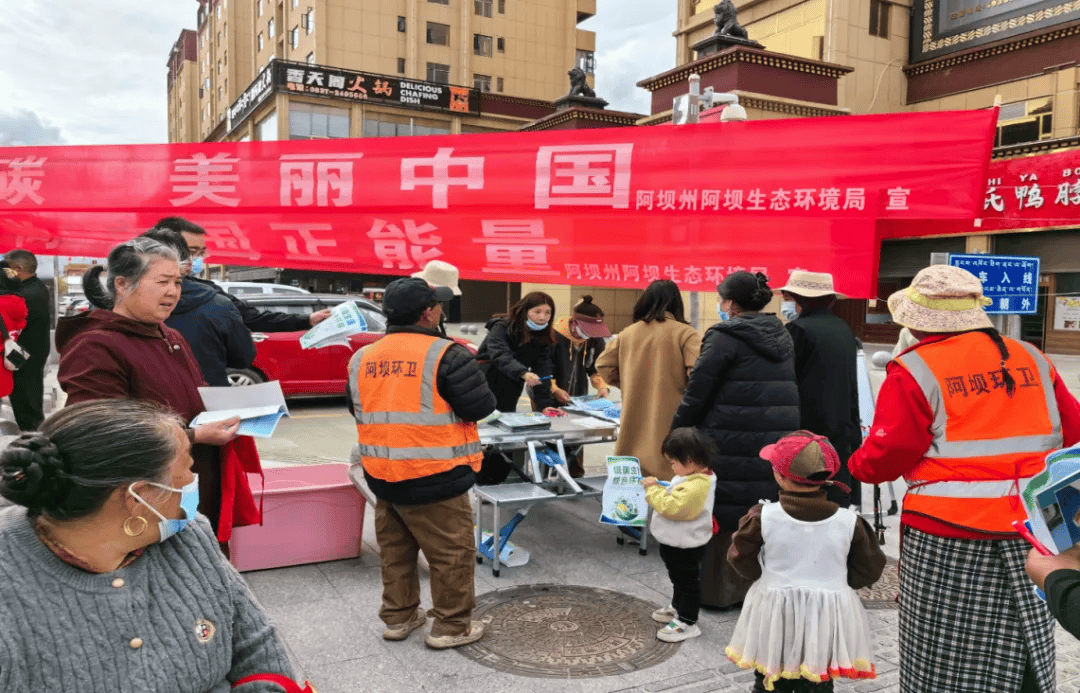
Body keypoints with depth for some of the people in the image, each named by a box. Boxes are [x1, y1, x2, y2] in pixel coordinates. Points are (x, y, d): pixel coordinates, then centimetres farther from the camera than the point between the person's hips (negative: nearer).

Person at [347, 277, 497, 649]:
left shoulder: (362, 358, 4)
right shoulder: (446, 355, -16)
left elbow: (357, 409, 16)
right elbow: (480, 406, -14)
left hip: (382, 477, 7)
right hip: (435, 480, -6)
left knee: (395, 550, 21)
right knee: (452, 552, 8)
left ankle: (398, 616, 33)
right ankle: (452, 626, 18)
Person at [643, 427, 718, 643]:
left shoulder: (695, 486, -34)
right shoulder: (698, 476, 1)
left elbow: (671, 506, -35)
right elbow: (676, 498, 16)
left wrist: (653, 489, -25)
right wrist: (658, 488, 4)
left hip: (686, 547, -11)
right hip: (677, 542, 11)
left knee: (687, 581, 6)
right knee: (678, 578, 28)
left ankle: (687, 622, 21)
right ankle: (678, 608, 47)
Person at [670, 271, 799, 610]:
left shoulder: (726, 336, -10)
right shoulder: (781, 337, 13)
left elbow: (697, 391, -10)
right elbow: (788, 391, 17)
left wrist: (677, 432, 0)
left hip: (733, 445, -7)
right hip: (778, 443, 7)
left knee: (724, 517, 5)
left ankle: (718, 590, 15)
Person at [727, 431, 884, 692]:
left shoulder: (763, 517, -15)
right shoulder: (849, 522, -10)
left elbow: (741, 559, -2)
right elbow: (869, 571, 2)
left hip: (774, 618, -1)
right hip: (829, 620, 1)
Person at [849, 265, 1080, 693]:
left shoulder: (915, 370, -10)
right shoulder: (1031, 360, 7)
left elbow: (885, 456, -13)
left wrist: (860, 464, 7)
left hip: (946, 536, -5)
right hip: (1031, 533, 5)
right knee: (1022, 656, 17)